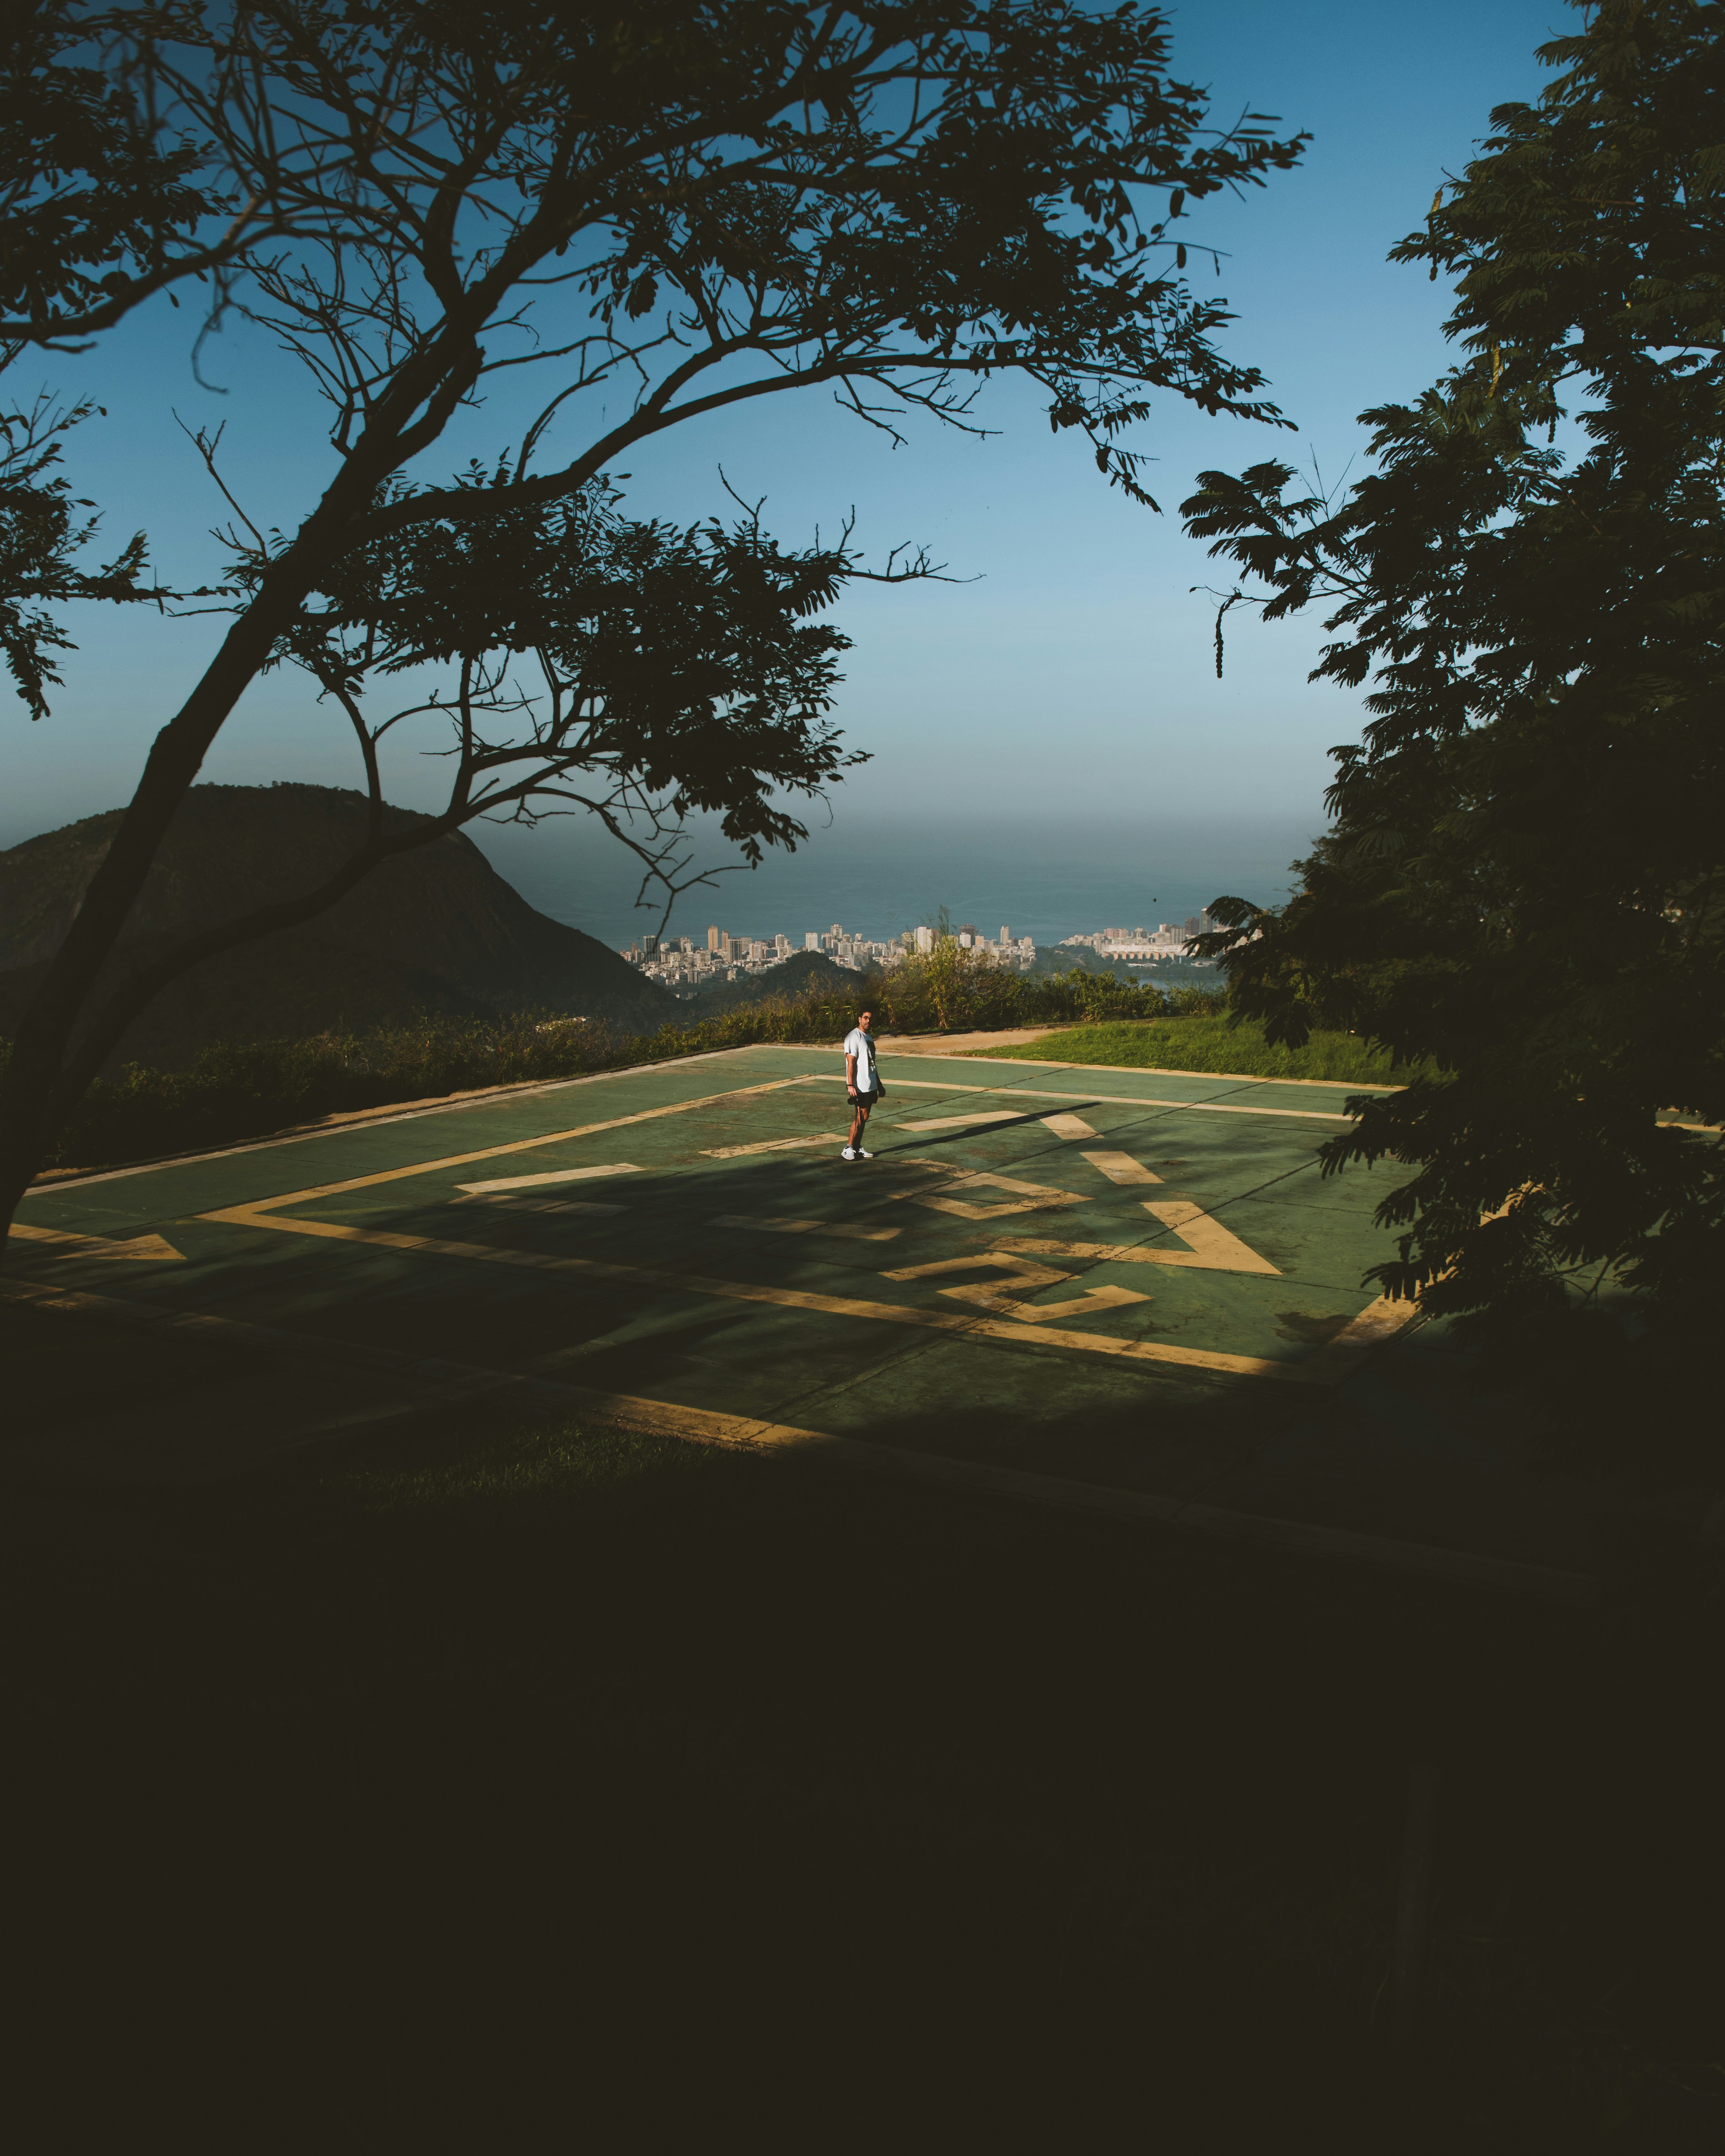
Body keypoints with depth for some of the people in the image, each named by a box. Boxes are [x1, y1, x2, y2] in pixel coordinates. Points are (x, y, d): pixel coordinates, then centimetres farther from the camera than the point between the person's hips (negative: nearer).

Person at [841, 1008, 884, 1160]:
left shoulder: (869, 1037, 17)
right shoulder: (854, 1037, -11)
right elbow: (851, 1062, -16)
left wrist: (879, 1084, 25)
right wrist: (850, 1085, -22)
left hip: (871, 1085, 9)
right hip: (859, 1086, -9)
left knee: (864, 1118, 9)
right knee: (861, 1117, -9)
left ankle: (857, 1148, 15)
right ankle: (848, 1149, -3)